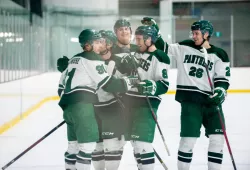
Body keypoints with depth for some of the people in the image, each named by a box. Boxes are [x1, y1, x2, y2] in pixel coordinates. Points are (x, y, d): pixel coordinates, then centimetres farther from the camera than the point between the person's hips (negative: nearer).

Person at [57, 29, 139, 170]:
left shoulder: (75, 59, 23)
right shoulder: (92, 59, -5)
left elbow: (62, 83, 25)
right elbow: (107, 84, -12)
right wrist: (129, 82, -5)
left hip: (68, 105, 10)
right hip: (81, 105, -10)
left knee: (74, 144, 16)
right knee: (88, 143, -9)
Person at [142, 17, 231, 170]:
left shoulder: (219, 55, 4)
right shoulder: (184, 47, 6)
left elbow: (223, 79, 1)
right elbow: (164, 49, 10)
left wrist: (220, 91, -17)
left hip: (211, 100, 2)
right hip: (190, 99, -1)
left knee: (218, 137, -2)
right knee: (189, 137, -9)